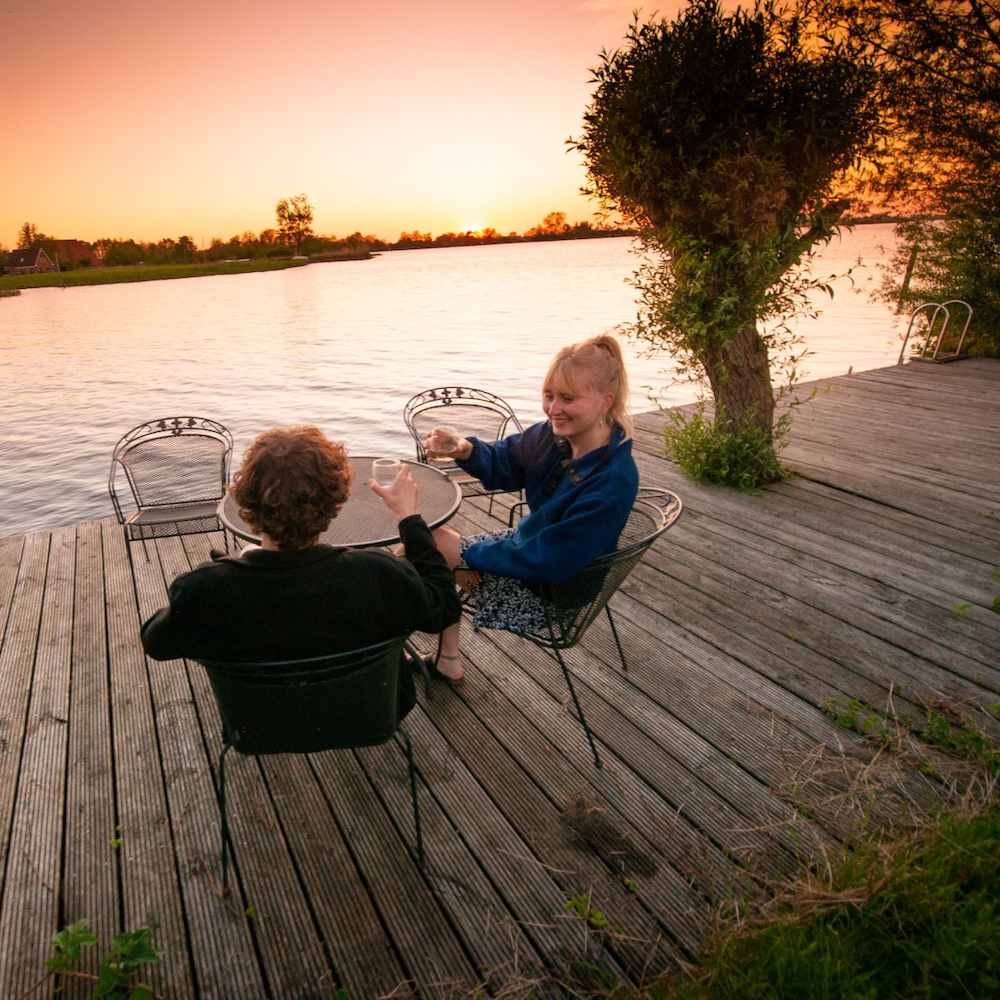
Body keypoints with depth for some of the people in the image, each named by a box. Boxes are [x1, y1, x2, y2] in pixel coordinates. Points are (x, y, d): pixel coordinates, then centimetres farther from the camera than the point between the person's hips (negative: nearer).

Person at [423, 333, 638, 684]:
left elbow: (550, 563, -30)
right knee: (434, 539, 12)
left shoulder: (612, 483, -34)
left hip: (553, 592, -8)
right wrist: (466, 450, -23)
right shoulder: (556, 433, -13)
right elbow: (504, 464, 1)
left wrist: (469, 553, -20)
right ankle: (447, 658, 26)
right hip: (526, 542, 8)